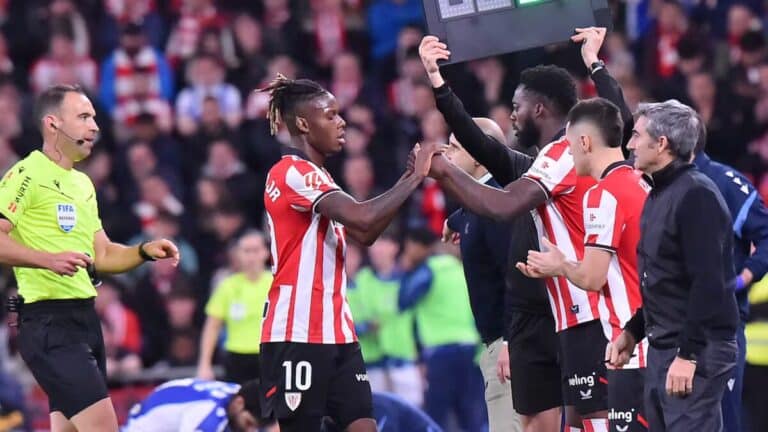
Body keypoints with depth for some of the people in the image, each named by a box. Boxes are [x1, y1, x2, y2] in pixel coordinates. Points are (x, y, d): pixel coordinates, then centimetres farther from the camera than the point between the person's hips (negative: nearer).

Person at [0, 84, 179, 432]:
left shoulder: (82, 183, 21)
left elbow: (102, 255, 25)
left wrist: (145, 252, 8)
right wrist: (49, 259, -28)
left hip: (85, 319, 10)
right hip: (49, 321, -10)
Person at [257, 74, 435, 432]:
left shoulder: (314, 177, 18)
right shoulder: (293, 173, -13)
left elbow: (364, 234, 19)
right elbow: (362, 218, -26)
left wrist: (406, 180, 8)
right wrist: (414, 179, -15)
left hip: (335, 331, 9)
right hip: (297, 335, -9)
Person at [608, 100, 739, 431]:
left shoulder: (696, 196, -15)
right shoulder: (659, 195, 17)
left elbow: (707, 283, -21)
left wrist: (688, 354, -23)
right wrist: (632, 331, 21)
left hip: (696, 353, -10)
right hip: (662, 348, 10)